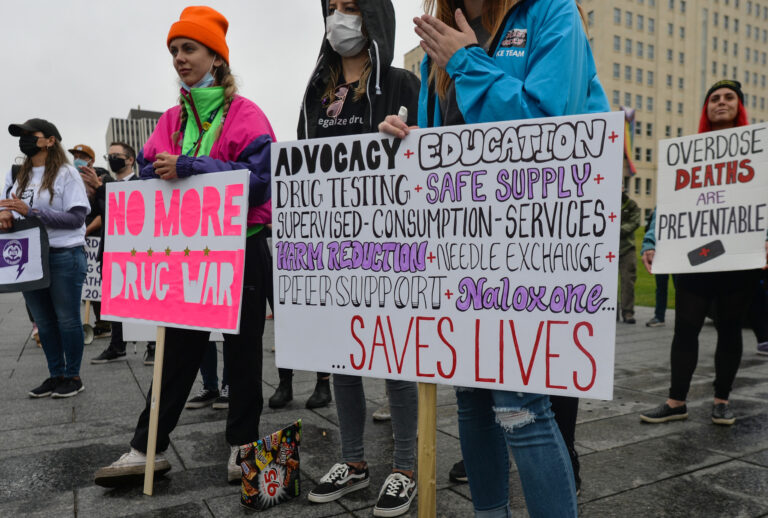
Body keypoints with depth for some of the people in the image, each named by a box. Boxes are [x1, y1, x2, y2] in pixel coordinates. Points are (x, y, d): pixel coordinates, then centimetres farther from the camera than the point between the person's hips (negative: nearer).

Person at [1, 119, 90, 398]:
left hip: (64, 256, -6)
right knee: (43, 321, 12)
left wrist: (30, 211, -20)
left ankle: (73, 376, 15)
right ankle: (56, 375, 24)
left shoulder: (66, 173, -6)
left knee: (67, 318, 2)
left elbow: (77, 217, -14)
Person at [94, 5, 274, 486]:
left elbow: (260, 177, -18)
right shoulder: (173, 119, 12)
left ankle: (243, 445, 22)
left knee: (242, 351, 7)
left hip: (240, 251, -4)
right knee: (178, 348, 11)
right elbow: (149, 172, 9)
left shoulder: (245, 115, -6)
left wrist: (188, 167, -23)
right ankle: (148, 448, 21)